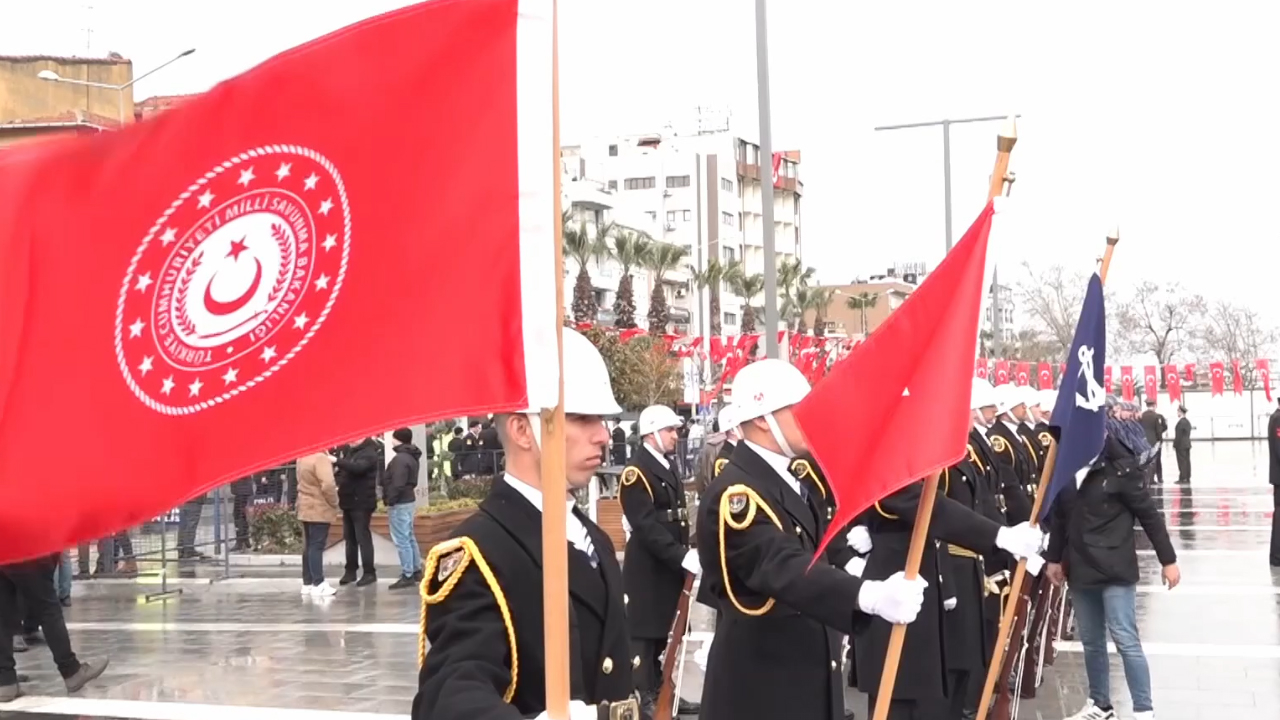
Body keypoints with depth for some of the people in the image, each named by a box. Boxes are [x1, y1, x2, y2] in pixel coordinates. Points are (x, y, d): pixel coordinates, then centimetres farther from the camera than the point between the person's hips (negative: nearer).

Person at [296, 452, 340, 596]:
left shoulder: (302, 458, 9)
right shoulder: (321, 458, -19)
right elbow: (327, 485, -26)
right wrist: (334, 503, -11)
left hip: (306, 508, 8)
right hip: (320, 510, -8)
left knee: (308, 546, 12)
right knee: (317, 546, -7)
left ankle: (307, 583, 16)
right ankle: (318, 584, -7)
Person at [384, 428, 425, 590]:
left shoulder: (400, 458, -18)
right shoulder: (411, 457, 13)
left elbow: (397, 484, -24)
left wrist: (389, 501, -17)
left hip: (400, 503, -10)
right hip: (409, 500, 10)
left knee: (401, 540, -7)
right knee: (409, 537, 17)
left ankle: (407, 575, -7)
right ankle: (417, 570, 22)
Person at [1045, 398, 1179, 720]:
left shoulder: (1120, 466, -12)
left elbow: (1148, 514, -8)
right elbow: (1060, 516, 11)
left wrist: (1168, 560, -6)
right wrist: (1054, 557, 13)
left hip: (1115, 568, -5)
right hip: (1080, 568, 5)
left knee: (1125, 639, -5)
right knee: (1091, 641, 13)